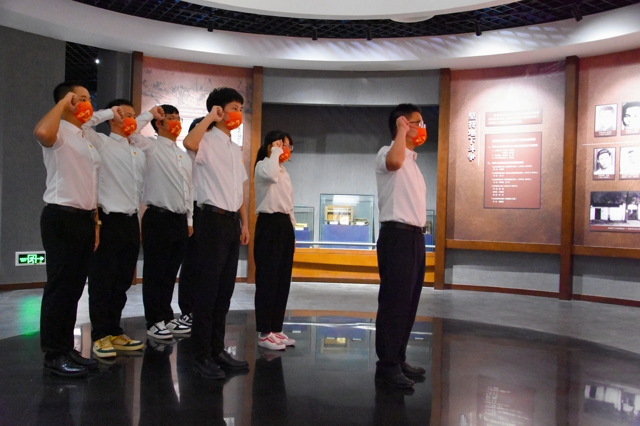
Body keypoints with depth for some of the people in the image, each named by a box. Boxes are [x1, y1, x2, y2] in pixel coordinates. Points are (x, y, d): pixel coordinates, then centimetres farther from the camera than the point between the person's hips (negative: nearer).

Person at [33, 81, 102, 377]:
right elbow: (41, 133, -35)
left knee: (75, 287, 13)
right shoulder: (59, 132, -8)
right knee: (59, 286, -3)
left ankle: (66, 349, 22)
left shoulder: (86, 139, 19)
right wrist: (63, 103, -20)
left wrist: (94, 221, 16)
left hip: (84, 218, 9)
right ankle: (54, 355, 7)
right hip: (61, 217, -9)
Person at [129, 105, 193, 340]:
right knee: (155, 272, 1)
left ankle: (167, 318, 21)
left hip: (180, 219, 7)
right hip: (158, 217, -6)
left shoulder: (185, 156, 18)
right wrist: (150, 113, -8)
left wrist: (189, 220, 15)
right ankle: (154, 321, 10)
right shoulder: (151, 147, -2)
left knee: (171, 272, 12)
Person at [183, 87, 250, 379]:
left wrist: (244, 223, 15)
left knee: (225, 290, 11)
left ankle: (217, 349, 20)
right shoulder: (207, 141, -6)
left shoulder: (235, 149, 19)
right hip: (212, 219, -8)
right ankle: (201, 356, 3)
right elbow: (189, 143, -32)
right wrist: (211, 117, -19)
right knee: (207, 289, -5)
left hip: (232, 221, 8)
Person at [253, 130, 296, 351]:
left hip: (284, 225, 9)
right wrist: (275, 153, -15)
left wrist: (292, 229, 18)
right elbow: (271, 175, -31)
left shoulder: (284, 172, 22)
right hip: (269, 224, -9)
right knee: (268, 279, -7)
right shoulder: (263, 166, -5)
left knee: (283, 279, 8)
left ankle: (275, 329, 16)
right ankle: (264, 333, -1)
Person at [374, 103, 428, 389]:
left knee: (408, 302, 12)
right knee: (394, 301, -6)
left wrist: (418, 235, 18)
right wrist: (402, 130, -18)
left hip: (415, 236, 9)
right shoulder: (387, 153, -7)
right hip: (397, 235, -9)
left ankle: (398, 360, 22)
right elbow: (394, 162, -34)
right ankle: (387, 365, 1)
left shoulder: (411, 160, 21)